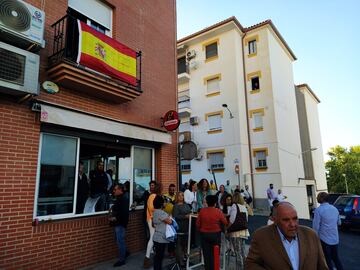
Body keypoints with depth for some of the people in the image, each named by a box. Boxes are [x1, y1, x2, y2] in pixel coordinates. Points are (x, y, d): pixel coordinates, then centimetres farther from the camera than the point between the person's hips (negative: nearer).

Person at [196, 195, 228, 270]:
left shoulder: (202, 211, -9)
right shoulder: (218, 211, -14)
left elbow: (197, 224, -3)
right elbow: (225, 222, -7)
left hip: (204, 234, 2)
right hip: (216, 234, -1)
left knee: (206, 254, 12)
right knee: (214, 254, 11)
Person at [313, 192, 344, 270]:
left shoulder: (318, 210, -18)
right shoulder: (334, 208, 3)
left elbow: (316, 227, -17)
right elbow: (339, 222, 17)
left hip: (325, 239, -6)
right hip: (335, 239, 6)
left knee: (328, 260, 9)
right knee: (336, 257, 21)